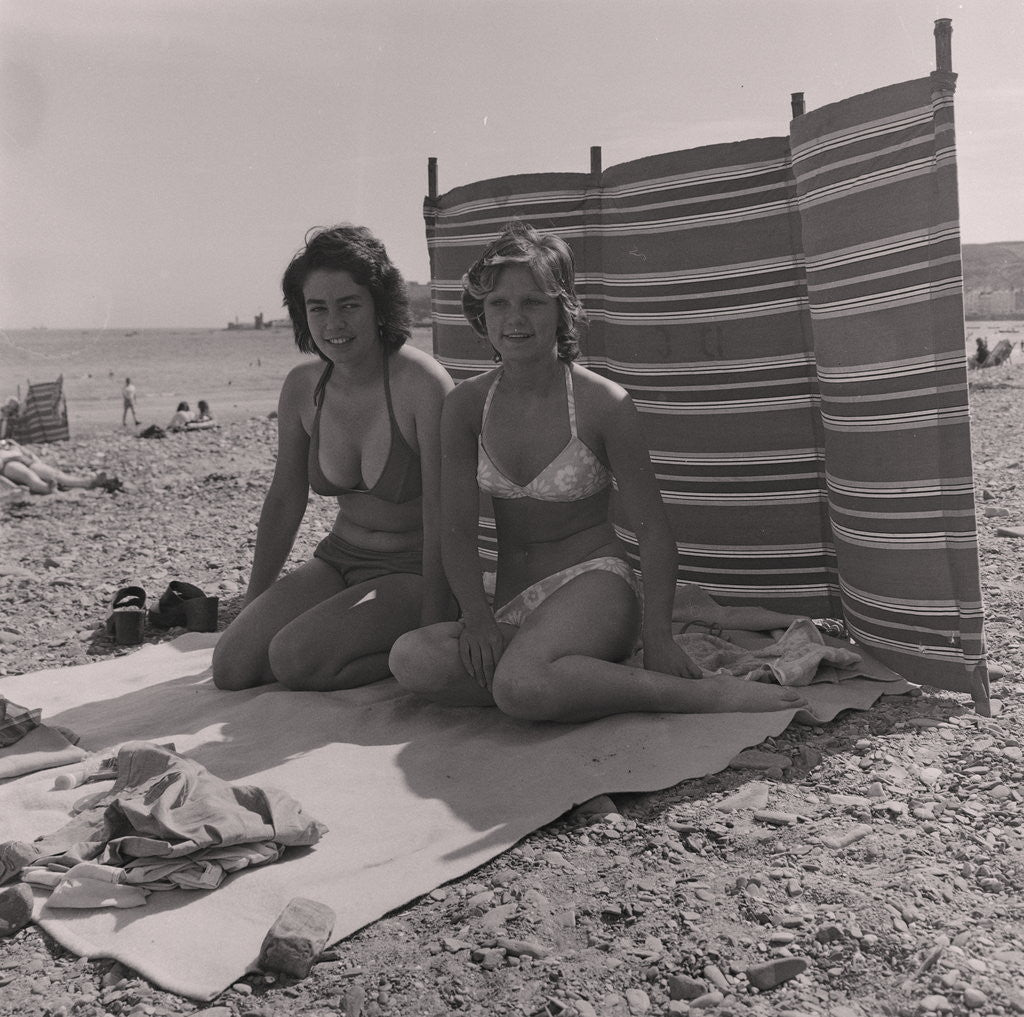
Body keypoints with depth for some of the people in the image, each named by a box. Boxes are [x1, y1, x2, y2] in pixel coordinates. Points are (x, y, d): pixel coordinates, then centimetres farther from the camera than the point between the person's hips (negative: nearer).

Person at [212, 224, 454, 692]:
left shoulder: (423, 384, -20)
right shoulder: (302, 387, -2)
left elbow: (441, 514, -20)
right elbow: (285, 501, 9)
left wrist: (431, 630, -20)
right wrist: (252, 609, 13)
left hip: (415, 571, -6)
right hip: (339, 560, 7)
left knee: (295, 658, -24)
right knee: (231, 666, -8)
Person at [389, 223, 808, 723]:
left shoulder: (604, 403, -8)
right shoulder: (466, 405, 2)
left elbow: (653, 532, -6)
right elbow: (456, 530, 1)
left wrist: (658, 637, -17)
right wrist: (477, 617, -16)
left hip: (594, 582, -4)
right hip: (511, 605, 4)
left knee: (522, 685, -37)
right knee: (411, 659, -27)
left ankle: (707, 694, -22)